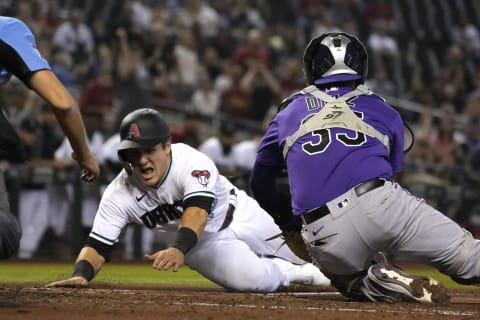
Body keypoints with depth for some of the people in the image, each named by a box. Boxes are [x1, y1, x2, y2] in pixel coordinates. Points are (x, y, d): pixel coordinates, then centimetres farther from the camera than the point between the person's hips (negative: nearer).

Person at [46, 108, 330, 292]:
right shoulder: (119, 195, -24)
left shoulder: (192, 162, -35)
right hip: (203, 244, 1)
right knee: (252, 279, -25)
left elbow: (197, 211, -49)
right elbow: (97, 246, -25)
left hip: (241, 217, -1)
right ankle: (296, 274, 8)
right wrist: (82, 274, -48)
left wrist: (178, 249, -69)